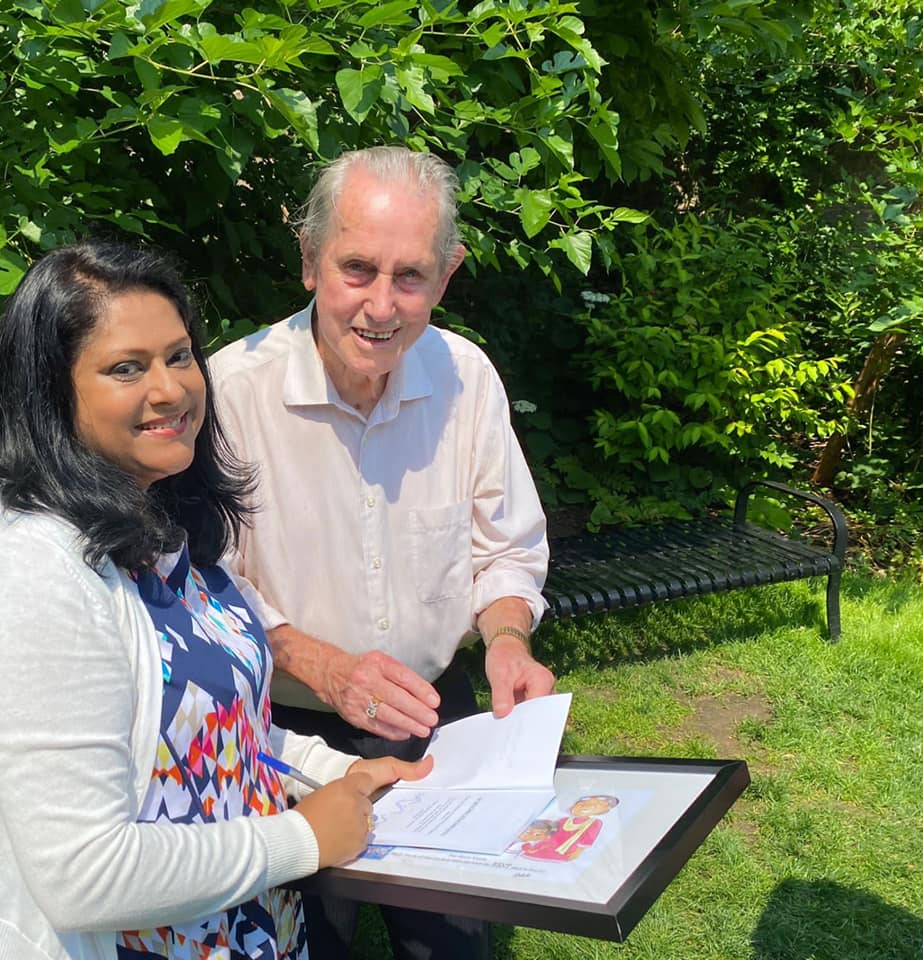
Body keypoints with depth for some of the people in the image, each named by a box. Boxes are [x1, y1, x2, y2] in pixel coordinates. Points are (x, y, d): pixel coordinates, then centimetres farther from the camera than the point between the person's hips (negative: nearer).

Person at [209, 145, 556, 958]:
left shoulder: (466, 375, -9)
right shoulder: (229, 388, -21)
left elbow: (508, 550, 2)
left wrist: (506, 639, -16)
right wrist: (321, 666, -26)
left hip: (438, 716, 3)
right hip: (287, 735, -3)